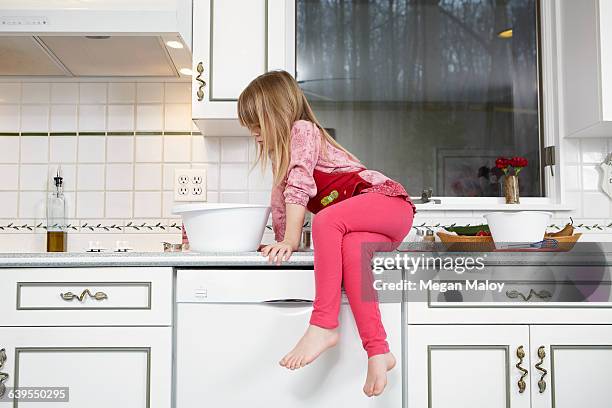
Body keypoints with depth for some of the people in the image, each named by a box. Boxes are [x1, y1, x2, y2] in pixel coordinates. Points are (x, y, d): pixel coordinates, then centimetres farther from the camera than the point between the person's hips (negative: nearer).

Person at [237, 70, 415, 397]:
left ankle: (323, 326, -35)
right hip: (361, 224, 8)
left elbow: (300, 185, -18)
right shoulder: (279, 151, 23)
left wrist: (291, 240, -22)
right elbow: (280, 198, 25)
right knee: (350, 250, -26)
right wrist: (280, 241, 18)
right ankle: (378, 352, -37)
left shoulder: (301, 129, -7)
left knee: (326, 220, -34)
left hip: (390, 200, -8)